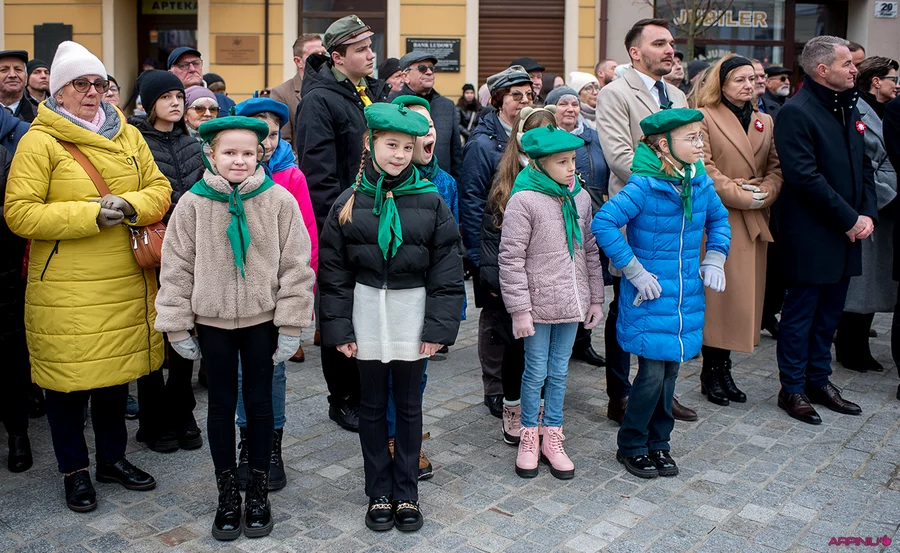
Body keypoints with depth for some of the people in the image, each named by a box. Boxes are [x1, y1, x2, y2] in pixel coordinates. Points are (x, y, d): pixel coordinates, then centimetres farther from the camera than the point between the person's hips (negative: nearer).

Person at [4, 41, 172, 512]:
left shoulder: (128, 136, 9)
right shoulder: (39, 141, -7)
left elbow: (159, 190, 10)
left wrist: (130, 206, -12)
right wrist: (91, 214, -20)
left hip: (125, 284, 5)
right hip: (66, 289, -4)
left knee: (117, 371, 16)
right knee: (67, 376, 7)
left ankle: (113, 458, 35)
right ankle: (75, 469, 26)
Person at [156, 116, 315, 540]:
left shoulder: (279, 200, -9)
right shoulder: (193, 203, -6)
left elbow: (295, 266, -6)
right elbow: (177, 267, 0)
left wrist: (291, 326, -7)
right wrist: (178, 327, 0)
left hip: (262, 319, -1)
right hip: (212, 320, 1)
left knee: (259, 401, 10)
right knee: (221, 404, 10)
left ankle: (258, 490, 26)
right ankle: (227, 493, 25)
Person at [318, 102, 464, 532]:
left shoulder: (431, 201, -3)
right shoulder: (349, 203, -1)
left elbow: (447, 271, -3)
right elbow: (332, 271, 1)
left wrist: (439, 326, -8)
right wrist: (339, 328, -4)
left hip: (412, 313, -1)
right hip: (367, 313, 1)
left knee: (409, 406, 10)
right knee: (372, 406, 11)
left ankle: (406, 493, 25)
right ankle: (379, 493, 25)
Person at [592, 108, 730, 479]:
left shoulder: (701, 182, 2)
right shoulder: (644, 185, -17)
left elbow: (718, 219, 20)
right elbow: (603, 223, -23)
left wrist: (714, 259, 6)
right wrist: (634, 271, -19)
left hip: (687, 298, 6)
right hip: (650, 298, -6)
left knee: (670, 369, 12)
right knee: (652, 373, -4)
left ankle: (658, 444, 29)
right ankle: (631, 445, 17)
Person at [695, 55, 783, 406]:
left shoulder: (765, 122, 17)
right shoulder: (704, 118, -4)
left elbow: (776, 167, 12)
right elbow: (704, 169, -12)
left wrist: (764, 193, -7)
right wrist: (741, 195, -14)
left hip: (753, 222, 6)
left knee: (744, 294, 7)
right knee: (716, 293, -4)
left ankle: (723, 369, 17)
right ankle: (711, 373, 8)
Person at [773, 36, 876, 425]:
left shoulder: (848, 109, 14)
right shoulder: (796, 112, -13)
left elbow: (863, 166, 16)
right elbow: (805, 177, -20)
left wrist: (868, 213, 1)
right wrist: (849, 219, -16)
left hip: (846, 233, 8)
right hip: (811, 236, -8)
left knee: (829, 313, 16)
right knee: (800, 312, 3)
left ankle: (819, 381, 28)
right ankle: (793, 389, 15)